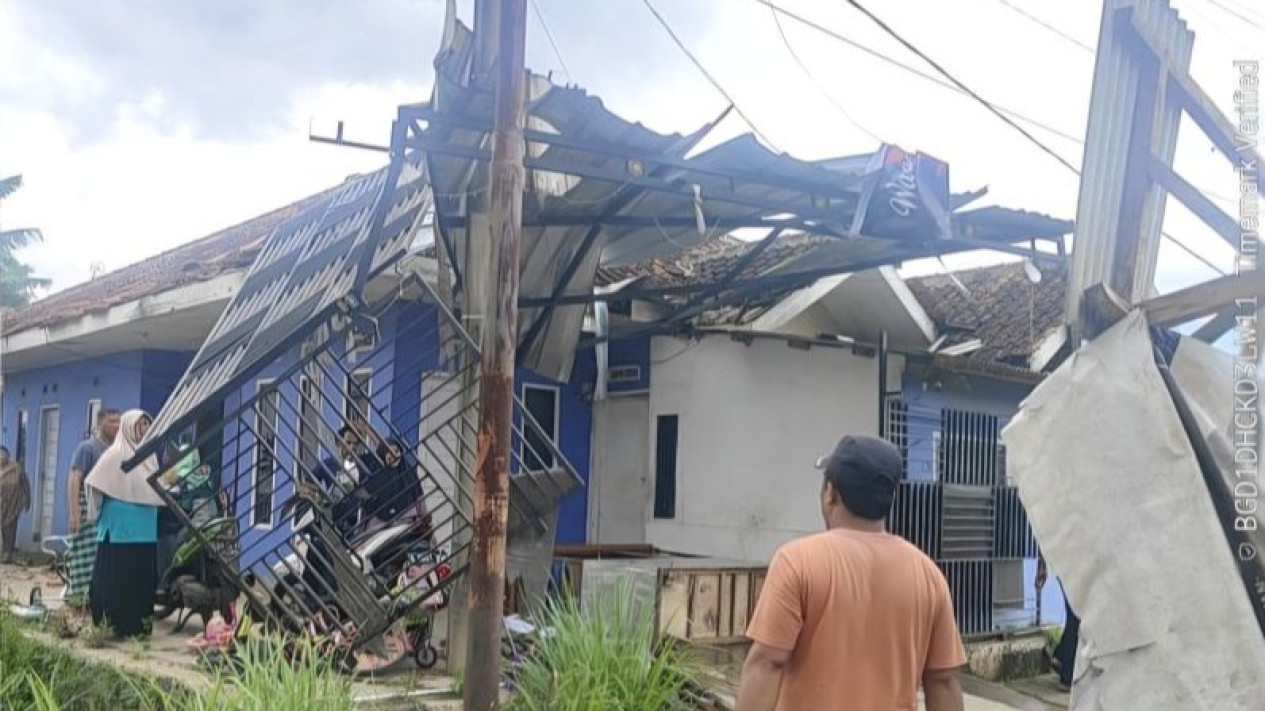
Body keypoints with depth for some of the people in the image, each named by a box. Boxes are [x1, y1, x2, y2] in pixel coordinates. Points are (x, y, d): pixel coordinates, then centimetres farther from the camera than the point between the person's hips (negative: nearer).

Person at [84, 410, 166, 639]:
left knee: (142, 575, 8)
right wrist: (99, 510, -3)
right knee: (119, 575, -2)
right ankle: (116, 624, 3)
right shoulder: (116, 454, -7)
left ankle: (139, 623, 15)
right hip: (120, 527, -7)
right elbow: (93, 482, -8)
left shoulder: (149, 455, 13)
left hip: (145, 528, 7)